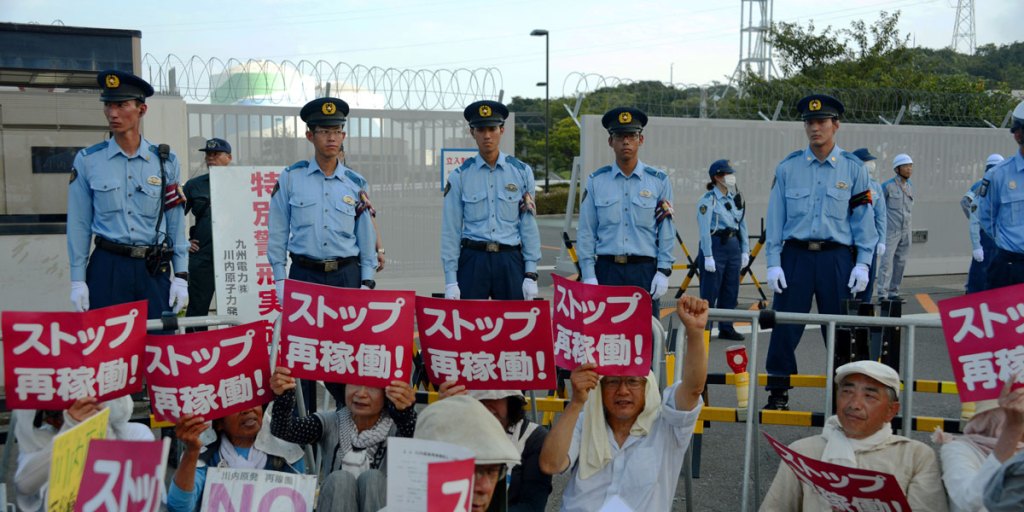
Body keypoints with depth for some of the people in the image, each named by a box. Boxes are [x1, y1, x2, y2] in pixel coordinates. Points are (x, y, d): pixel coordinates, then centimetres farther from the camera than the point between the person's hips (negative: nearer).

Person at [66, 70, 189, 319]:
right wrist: (78, 281, 2)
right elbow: (79, 225, 4)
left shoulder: (165, 162, 3)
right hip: (107, 268, 0)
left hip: (154, 270, 1)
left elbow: (176, 224, 6)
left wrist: (181, 276, 2)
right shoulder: (87, 161, 2)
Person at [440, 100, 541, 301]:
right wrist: (450, 280, -2)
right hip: (472, 260, -1)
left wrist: (531, 274, 0)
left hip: (511, 261, 1)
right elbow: (450, 230, 2)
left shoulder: (521, 172, 5)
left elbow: (529, 226, 6)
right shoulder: (460, 176, 2)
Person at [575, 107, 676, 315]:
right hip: (607, 270, 0)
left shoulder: (659, 181, 5)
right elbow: (585, 233, 5)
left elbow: (667, 231, 5)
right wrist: (588, 275, -2)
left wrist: (663, 271, -2)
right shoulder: (596, 181, 5)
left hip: (645, 270, 0)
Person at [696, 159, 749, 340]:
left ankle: (726, 328, 20)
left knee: (730, 291, 10)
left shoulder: (735, 198, 12)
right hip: (715, 246, -7)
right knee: (710, 292, -3)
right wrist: (708, 256, -18)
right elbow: (704, 231, -13)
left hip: (733, 246, 7)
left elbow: (742, 225, 15)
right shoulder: (708, 200, -9)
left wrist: (745, 250, 9)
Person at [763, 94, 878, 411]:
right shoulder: (788, 168, 5)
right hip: (795, 256, 0)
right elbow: (775, 218, 5)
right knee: (785, 328, 0)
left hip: (836, 257, 0)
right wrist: (773, 263, -2)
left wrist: (862, 264, -2)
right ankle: (778, 393, 11)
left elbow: (863, 219, 5)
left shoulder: (853, 169, 4)